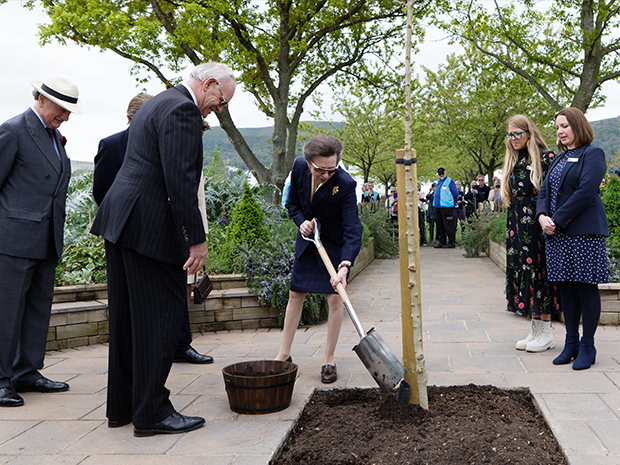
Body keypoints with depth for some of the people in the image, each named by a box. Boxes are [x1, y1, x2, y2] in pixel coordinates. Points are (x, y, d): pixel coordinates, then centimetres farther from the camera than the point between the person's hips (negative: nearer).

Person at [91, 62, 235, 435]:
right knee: (162, 316, -3)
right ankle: (152, 412, 4)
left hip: (121, 222, 11)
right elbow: (181, 181, -20)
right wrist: (197, 240, -18)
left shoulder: (158, 104, 23)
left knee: (128, 318, 14)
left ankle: (122, 407, 23)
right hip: (151, 227, -11)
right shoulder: (182, 110, -11)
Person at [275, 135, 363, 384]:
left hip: (335, 243, -4)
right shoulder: (300, 168, -18)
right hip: (308, 236, 4)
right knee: (295, 294, 8)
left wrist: (344, 266, -46)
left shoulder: (345, 184, -32)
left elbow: (353, 230, -35)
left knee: (335, 298, -7)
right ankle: (284, 354, 20)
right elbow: (292, 203, 1)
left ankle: (329, 360, 7)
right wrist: (301, 221, -19)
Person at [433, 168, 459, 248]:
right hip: (438, 206, 8)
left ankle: (451, 242, -3)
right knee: (440, 226, 10)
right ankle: (442, 242, 16)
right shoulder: (439, 182, 18)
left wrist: (454, 202, 5)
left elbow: (455, 193, -4)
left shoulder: (449, 181, -5)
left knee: (449, 225, -7)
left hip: (447, 206, -8)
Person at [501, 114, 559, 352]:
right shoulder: (511, 162, 15)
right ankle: (535, 330, 14)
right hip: (517, 226, 7)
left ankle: (545, 332, 4)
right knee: (521, 271, 6)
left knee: (538, 270, -5)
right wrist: (512, 227, 14)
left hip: (537, 225, -7)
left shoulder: (546, 158, -6)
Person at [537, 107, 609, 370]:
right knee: (565, 287, 9)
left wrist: (557, 219, -16)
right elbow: (545, 191, 16)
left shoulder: (592, 154, -4)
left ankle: (587, 347, 8)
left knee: (586, 287, -2)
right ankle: (571, 343, 19)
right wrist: (542, 216, -5)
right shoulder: (559, 159, 19)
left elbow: (586, 191, -16)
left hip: (584, 231, -7)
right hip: (558, 233, 7)